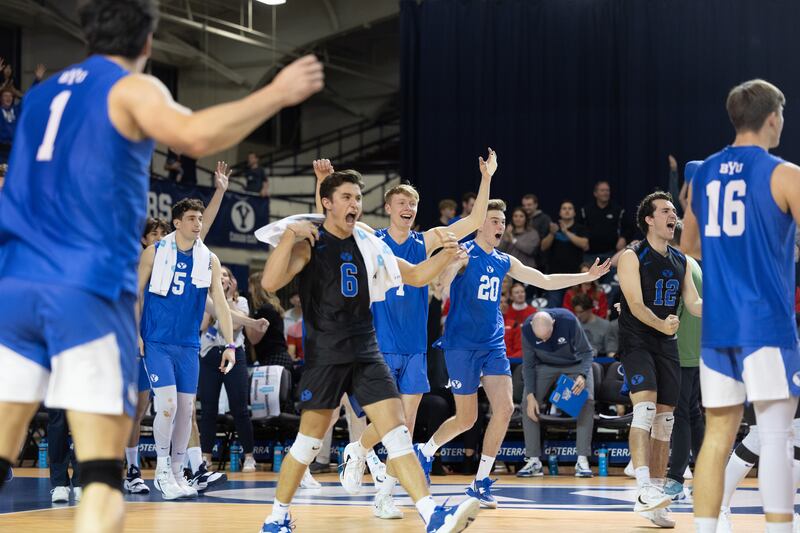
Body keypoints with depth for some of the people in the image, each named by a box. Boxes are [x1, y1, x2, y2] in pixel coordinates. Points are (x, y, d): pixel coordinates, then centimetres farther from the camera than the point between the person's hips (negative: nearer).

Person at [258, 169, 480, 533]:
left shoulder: (368, 243, 10)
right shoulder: (309, 243, -6)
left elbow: (415, 276, 18)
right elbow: (270, 283, -20)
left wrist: (446, 254, 0)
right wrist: (289, 234, -28)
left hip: (365, 352, 4)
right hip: (324, 355, -4)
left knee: (396, 429, -8)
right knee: (310, 438, 2)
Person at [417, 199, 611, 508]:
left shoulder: (504, 262, 12)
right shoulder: (464, 253, -7)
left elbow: (545, 281, 19)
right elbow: (443, 283, -24)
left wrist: (588, 276, 14)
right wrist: (454, 264, -46)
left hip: (493, 346, 6)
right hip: (462, 346, -6)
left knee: (505, 408, -9)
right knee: (466, 418, -2)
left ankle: (480, 482, 1)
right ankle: (426, 451, 26)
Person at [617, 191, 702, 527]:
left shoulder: (680, 261, 13)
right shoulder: (632, 257, -6)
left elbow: (694, 304, 11)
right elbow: (636, 305, -16)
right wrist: (661, 324, -33)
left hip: (667, 346, 7)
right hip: (637, 342, -7)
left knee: (664, 420, 5)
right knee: (645, 408, -25)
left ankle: (653, 504, 10)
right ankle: (643, 489, -33)